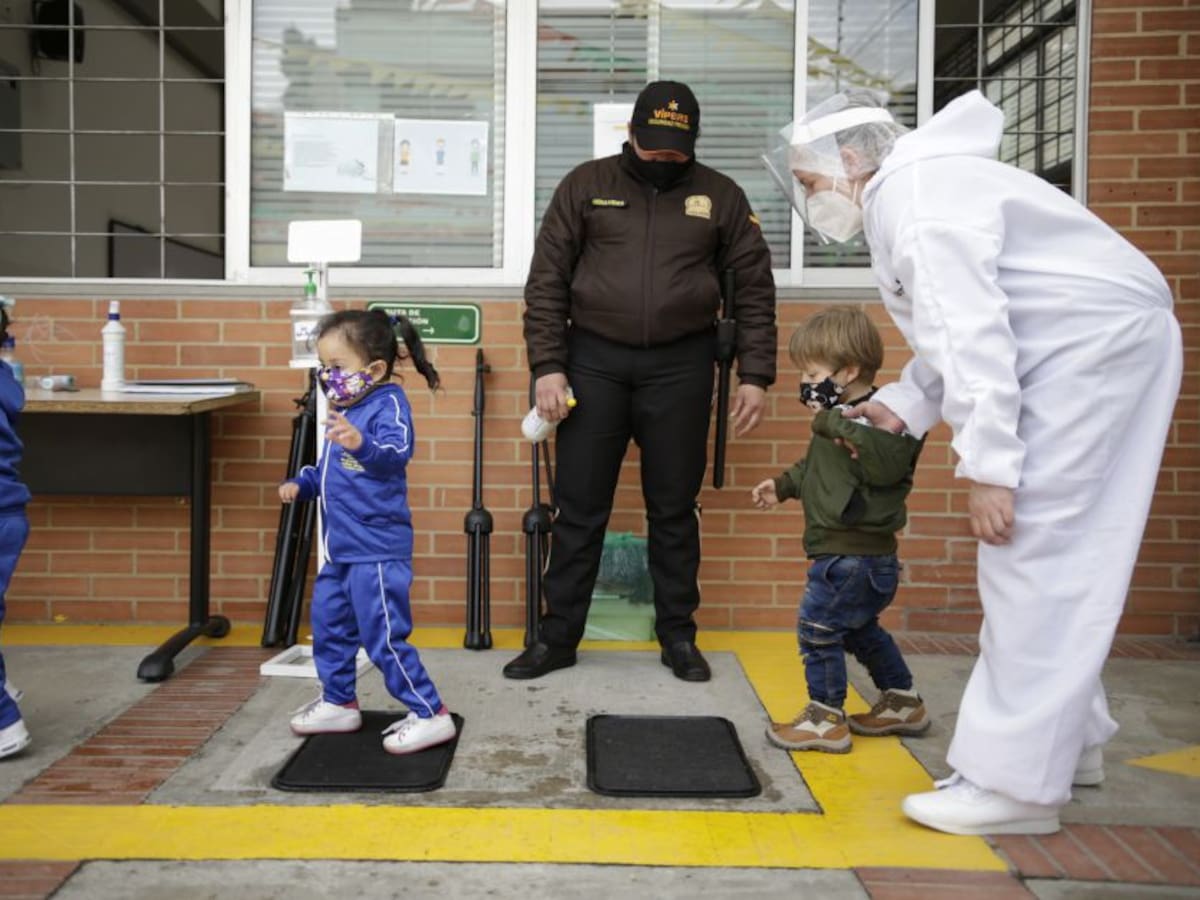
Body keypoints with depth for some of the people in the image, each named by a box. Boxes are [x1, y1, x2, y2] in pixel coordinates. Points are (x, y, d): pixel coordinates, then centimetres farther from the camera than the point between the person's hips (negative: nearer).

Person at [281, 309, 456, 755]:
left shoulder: (387, 404, -14)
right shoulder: (345, 411, 13)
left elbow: (395, 454, -34)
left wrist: (362, 443, -52)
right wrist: (300, 483, 9)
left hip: (376, 550, -10)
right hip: (340, 549, 10)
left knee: (384, 638, -7)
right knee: (328, 625, 20)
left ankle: (430, 715, 4)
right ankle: (338, 703, 37)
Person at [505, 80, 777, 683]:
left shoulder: (720, 197, 5)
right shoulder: (587, 185, 4)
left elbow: (755, 289, 6)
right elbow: (547, 280, 2)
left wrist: (756, 375, -1)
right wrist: (547, 365, -6)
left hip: (680, 367, 0)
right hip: (594, 361, 0)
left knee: (674, 509, 8)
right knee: (578, 508, 5)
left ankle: (678, 636, 22)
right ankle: (557, 637, 17)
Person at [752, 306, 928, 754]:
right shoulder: (839, 418, 12)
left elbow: (885, 465, -38)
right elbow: (816, 468, 29)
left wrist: (837, 423, -35)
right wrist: (784, 485, 22)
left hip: (854, 554, -11)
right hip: (847, 551, 11)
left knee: (817, 626, -4)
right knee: (860, 629, 23)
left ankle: (826, 716, 8)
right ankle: (902, 702, 36)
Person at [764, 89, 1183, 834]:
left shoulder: (916, 193, -14)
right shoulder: (900, 200, 18)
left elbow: (973, 332, -23)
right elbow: (958, 326, 17)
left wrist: (988, 466, -25)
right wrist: (903, 405, 6)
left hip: (1098, 340, -11)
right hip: (1100, 345, 11)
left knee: (1033, 556, -11)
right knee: (1059, 558, 14)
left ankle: (1015, 783, -5)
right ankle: (1068, 737, 27)